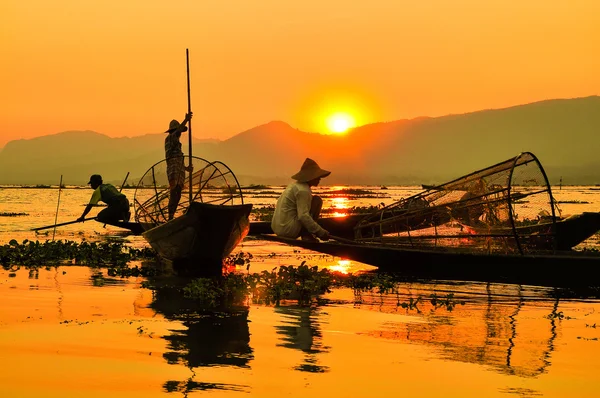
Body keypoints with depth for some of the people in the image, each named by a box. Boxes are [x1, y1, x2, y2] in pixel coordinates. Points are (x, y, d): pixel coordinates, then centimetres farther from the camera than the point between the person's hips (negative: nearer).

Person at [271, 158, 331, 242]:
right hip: (289, 229, -9)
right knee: (317, 200, -2)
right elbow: (303, 217, -22)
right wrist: (321, 233, -17)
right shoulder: (303, 190, -13)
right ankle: (306, 235, -5)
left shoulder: (295, 185, 17)